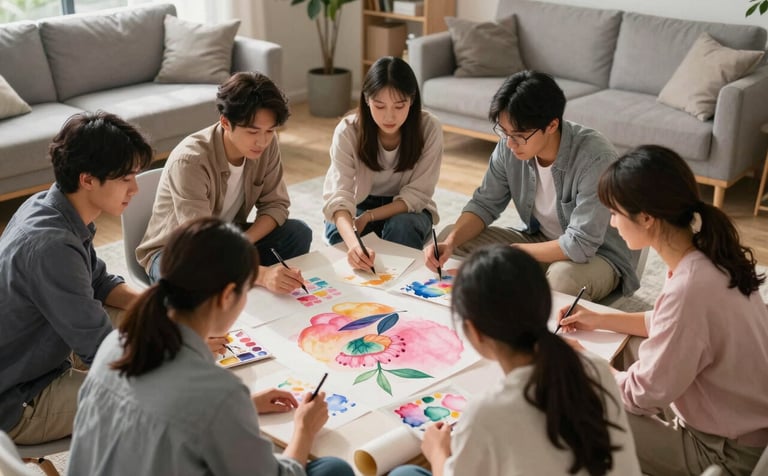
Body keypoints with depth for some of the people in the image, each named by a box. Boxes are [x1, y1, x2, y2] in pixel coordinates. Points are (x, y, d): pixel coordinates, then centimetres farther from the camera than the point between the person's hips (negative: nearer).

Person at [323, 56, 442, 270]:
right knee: (340, 234, -31)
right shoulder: (348, 131, -23)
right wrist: (353, 242, -54)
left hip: (406, 209, 0)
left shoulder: (429, 128, -21)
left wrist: (368, 217, -29)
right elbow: (339, 196, -34)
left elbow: (416, 195, -17)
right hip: (357, 206, 0)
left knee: (401, 226, -33)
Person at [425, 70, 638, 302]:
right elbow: (485, 204, -2)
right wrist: (451, 242, -21)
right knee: (449, 237, -6)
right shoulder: (509, 146, -14)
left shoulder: (596, 157, -32)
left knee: (563, 276, -40)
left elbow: (580, 244, -33)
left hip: (598, 254, -5)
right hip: (540, 240, 6)